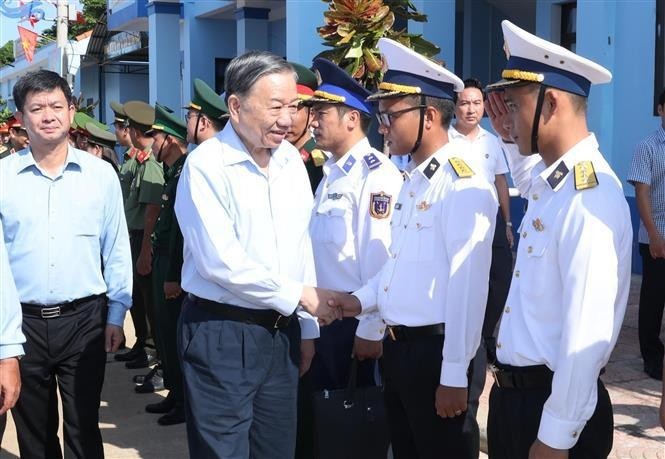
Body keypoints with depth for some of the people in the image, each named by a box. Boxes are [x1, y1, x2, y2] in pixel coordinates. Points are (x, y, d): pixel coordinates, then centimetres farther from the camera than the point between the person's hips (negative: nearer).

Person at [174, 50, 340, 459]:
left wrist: (308, 329, 11)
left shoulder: (291, 159, 7)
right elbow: (221, 262, -20)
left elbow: (302, 244, 10)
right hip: (222, 334, -6)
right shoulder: (206, 165, -14)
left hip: (282, 332, 6)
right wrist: (302, 295, -13)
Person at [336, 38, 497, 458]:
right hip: (398, 346, 9)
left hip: (434, 350, -9)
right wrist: (363, 300, 4)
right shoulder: (411, 181, 11)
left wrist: (454, 375, -21)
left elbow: (467, 287, -22)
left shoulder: (464, 186, -18)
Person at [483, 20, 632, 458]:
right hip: (514, 393, 8)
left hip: (555, 404, -8)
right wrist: (513, 141, 13)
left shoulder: (590, 197, -23)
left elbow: (586, 339, -25)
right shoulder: (547, 182, 3)